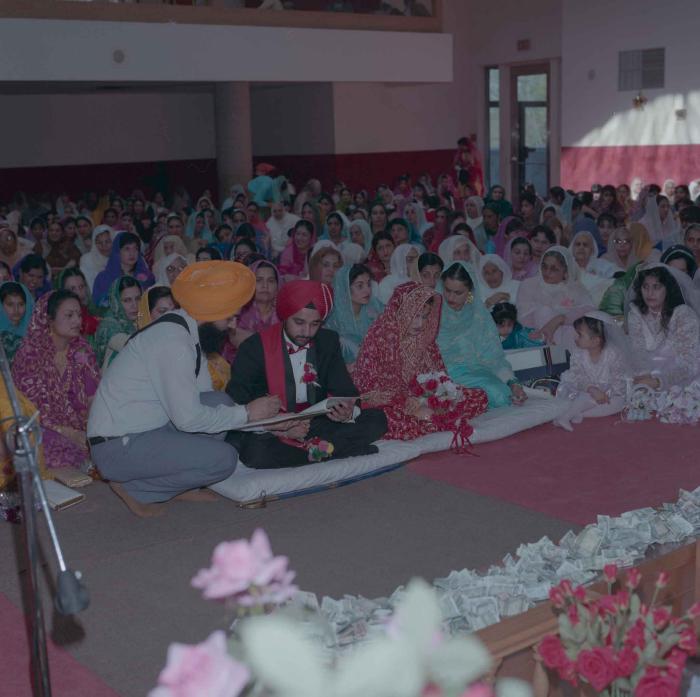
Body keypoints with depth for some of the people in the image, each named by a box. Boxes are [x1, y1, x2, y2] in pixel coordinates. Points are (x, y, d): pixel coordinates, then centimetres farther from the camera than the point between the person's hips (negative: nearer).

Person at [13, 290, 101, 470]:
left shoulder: (82, 352, 6)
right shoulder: (30, 354, -8)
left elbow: (93, 398, 4)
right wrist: (67, 433, -20)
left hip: (79, 429, 4)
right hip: (43, 431, -4)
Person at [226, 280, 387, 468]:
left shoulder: (328, 341, 4)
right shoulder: (254, 348, -9)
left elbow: (345, 390, 4)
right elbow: (235, 406, -14)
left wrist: (348, 411, -23)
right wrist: (276, 428, -31)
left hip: (316, 424, 4)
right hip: (268, 429, -4)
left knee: (376, 419, -11)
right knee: (253, 450, -37)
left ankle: (311, 446, -21)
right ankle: (324, 447, -22)